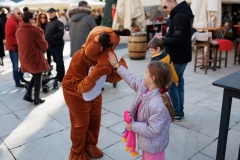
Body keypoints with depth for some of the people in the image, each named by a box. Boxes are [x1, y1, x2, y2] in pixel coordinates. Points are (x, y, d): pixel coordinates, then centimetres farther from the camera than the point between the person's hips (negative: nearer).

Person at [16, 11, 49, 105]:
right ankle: (37, 99, 16)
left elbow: (20, 44, 16)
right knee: (37, 78, 8)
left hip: (24, 58, 7)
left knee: (35, 76, 24)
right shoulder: (35, 30, -16)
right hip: (35, 58, -7)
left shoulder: (19, 30, 5)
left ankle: (28, 95, 18)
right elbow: (44, 45, -12)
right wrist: (41, 49, 9)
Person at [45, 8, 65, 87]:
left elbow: (60, 33, -23)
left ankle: (60, 77, 2)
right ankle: (59, 76, 26)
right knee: (56, 61, 15)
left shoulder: (59, 23, -10)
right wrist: (47, 40, 6)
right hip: (51, 45, 9)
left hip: (58, 45, -9)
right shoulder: (48, 23, 18)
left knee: (59, 61, -4)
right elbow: (46, 33, 23)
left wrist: (52, 38, -19)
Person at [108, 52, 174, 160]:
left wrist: (133, 126, -21)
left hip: (153, 145, -8)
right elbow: (131, 79, 4)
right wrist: (116, 65, 9)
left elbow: (152, 130, -32)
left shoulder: (158, 106, -39)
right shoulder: (144, 87, -12)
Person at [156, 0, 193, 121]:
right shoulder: (180, 15, 14)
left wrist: (162, 40, -16)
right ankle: (179, 111, 24)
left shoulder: (179, 17, -19)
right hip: (181, 56, 10)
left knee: (170, 84, -1)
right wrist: (164, 39, 4)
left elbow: (178, 40, -26)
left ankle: (177, 113, 9)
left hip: (177, 58, -10)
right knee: (179, 82, 14)